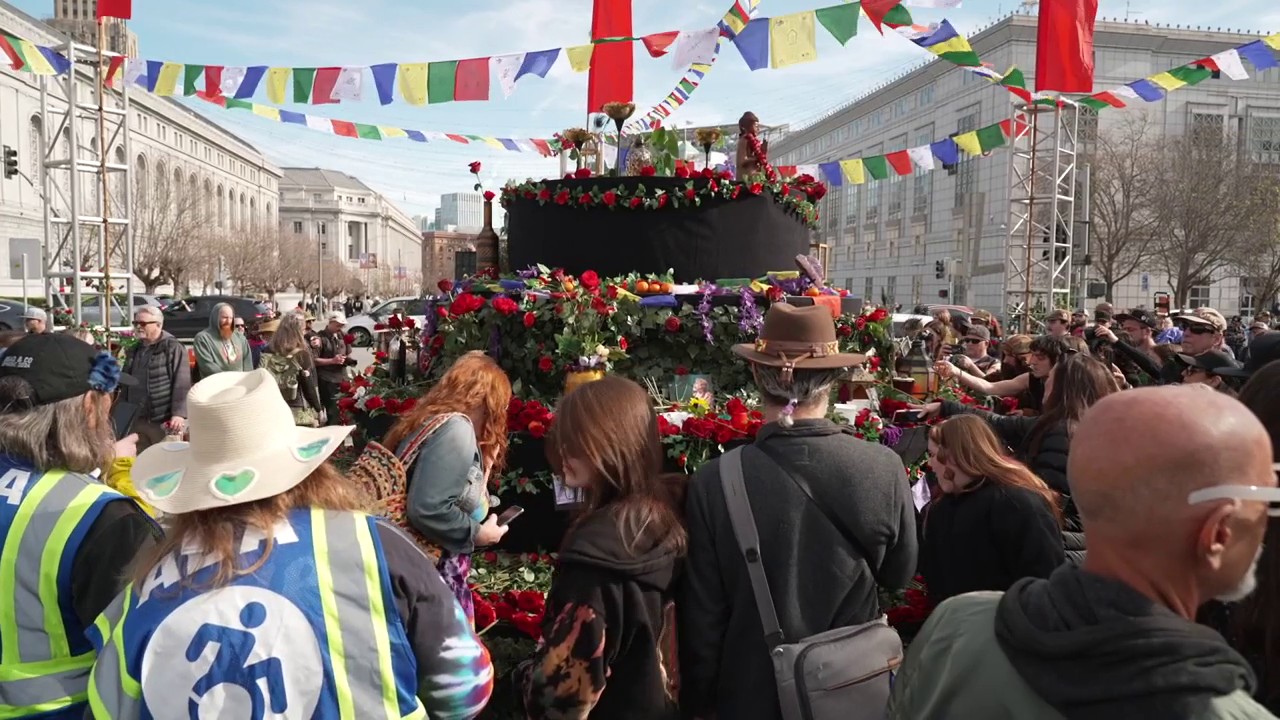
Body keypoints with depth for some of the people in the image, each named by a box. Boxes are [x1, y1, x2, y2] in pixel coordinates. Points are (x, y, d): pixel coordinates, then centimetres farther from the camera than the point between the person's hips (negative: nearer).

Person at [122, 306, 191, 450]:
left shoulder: (173, 348, -8)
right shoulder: (134, 350, 16)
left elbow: (182, 384, -14)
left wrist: (179, 413, -22)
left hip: (164, 421, -7)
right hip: (137, 421, 7)